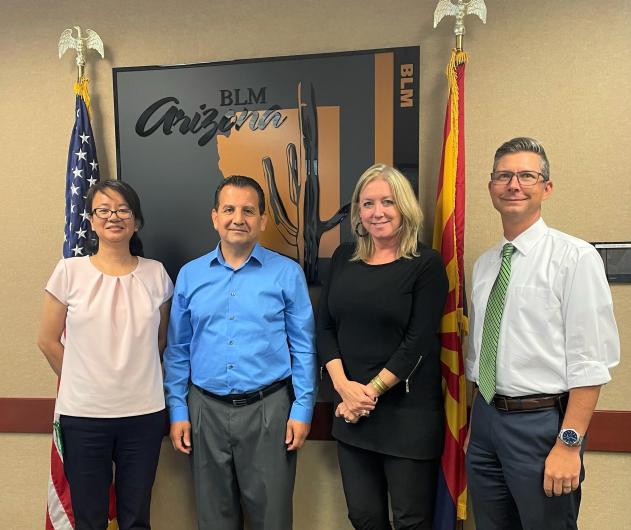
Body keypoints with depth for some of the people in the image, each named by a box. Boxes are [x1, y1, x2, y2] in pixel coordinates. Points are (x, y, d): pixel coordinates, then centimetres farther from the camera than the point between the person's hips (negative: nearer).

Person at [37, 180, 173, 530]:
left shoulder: (156, 274, -1)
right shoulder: (69, 271, -5)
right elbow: (48, 341, 3)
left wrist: (136, 379, 9)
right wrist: (83, 383, 7)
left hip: (144, 413, 1)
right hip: (82, 414, -1)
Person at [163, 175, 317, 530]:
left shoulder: (288, 273, -4)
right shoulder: (189, 275, 3)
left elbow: (303, 348, -3)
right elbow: (178, 350, 8)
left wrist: (303, 409, -6)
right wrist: (177, 410, 5)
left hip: (268, 409, -2)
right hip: (206, 410, 3)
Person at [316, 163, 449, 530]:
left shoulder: (427, 264, -6)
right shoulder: (344, 258, 7)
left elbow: (418, 343, -12)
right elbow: (325, 327, 4)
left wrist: (371, 391, -12)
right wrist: (344, 386, -8)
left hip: (408, 413, -4)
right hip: (351, 409, 4)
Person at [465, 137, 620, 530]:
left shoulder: (575, 257, -11)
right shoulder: (484, 265, 8)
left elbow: (591, 361, -14)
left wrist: (569, 443, -17)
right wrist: (477, 420, 15)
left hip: (541, 423, -6)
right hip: (484, 419, 6)